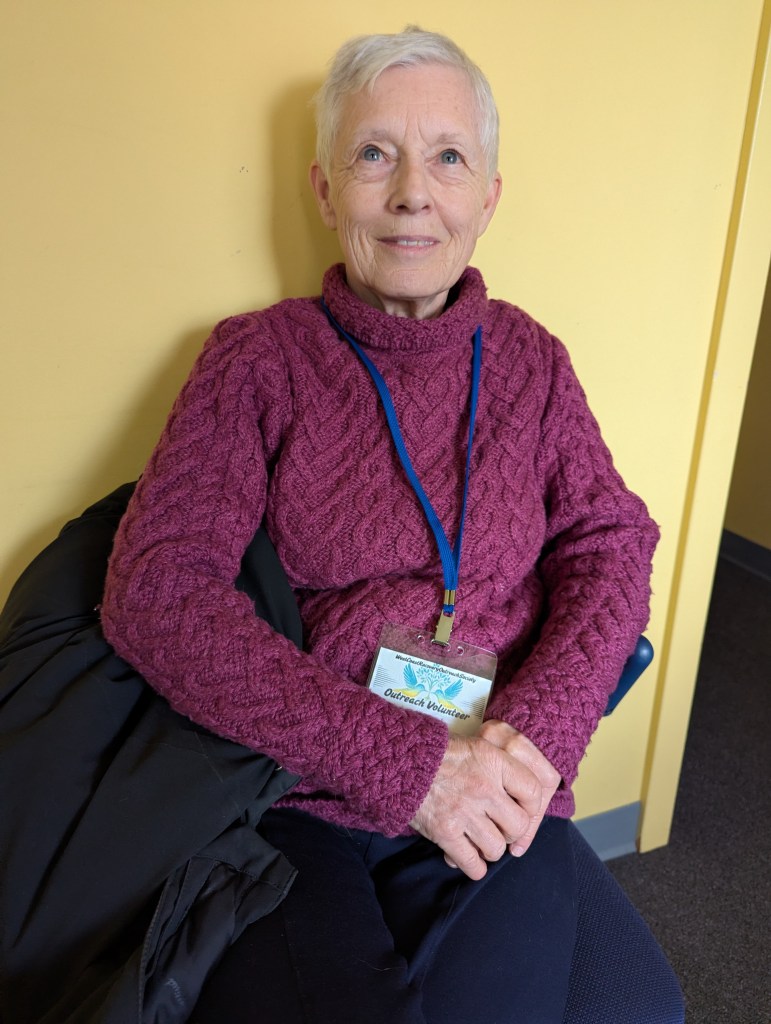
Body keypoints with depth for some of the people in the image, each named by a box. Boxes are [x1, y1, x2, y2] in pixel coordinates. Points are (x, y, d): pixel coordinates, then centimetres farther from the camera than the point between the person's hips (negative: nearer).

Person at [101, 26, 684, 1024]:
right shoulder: (258, 360, -3)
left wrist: (538, 729, -13)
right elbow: (153, 593, -12)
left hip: (493, 802, 3)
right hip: (290, 801, -2)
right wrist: (402, 760, -17)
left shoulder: (528, 360, 8)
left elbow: (610, 547, 6)